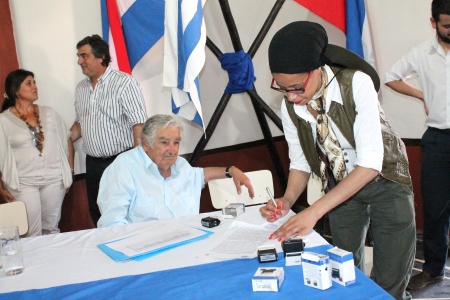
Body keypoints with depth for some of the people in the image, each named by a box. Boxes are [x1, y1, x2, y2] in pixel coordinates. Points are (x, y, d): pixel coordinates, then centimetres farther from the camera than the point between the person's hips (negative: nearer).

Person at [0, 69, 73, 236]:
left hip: (54, 179, 3)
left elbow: (66, 139, 15)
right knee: (32, 234, -3)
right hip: (23, 183, -3)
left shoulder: (48, 113, 8)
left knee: (51, 229, 13)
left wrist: (69, 168, 9)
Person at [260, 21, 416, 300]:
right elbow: (301, 162, -2)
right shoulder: (289, 107, -14)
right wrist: (287, 200, -21)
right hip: (341, 188, 4)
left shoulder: (356, 84, -28)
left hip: (385, 180, -3)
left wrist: (315, 211, -37)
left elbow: (370, 162, -32)